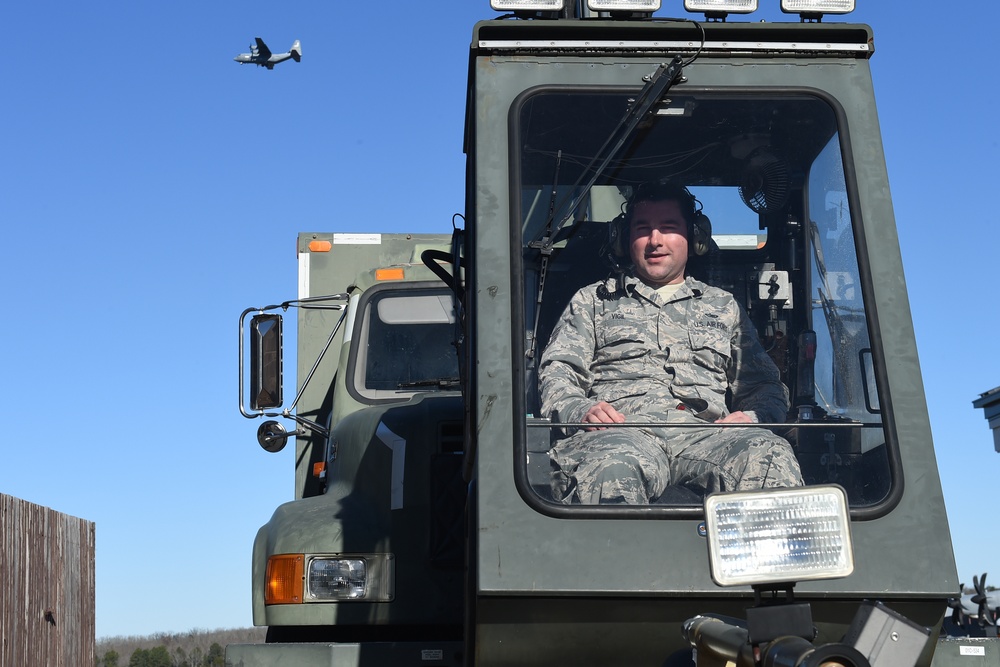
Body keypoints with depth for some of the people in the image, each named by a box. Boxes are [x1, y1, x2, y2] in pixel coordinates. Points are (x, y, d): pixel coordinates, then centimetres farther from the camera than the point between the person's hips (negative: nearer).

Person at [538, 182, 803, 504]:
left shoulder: (723, 306, 32)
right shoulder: (593, 300, 27)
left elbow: (764, 385, 26)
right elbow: (557, 372, 15)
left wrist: (750, 416, 0)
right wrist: (581, 411, -9)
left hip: (705, 432, 2)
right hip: (622, 431, -2)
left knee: (772, 454, -34)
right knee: (613, 466, -42)